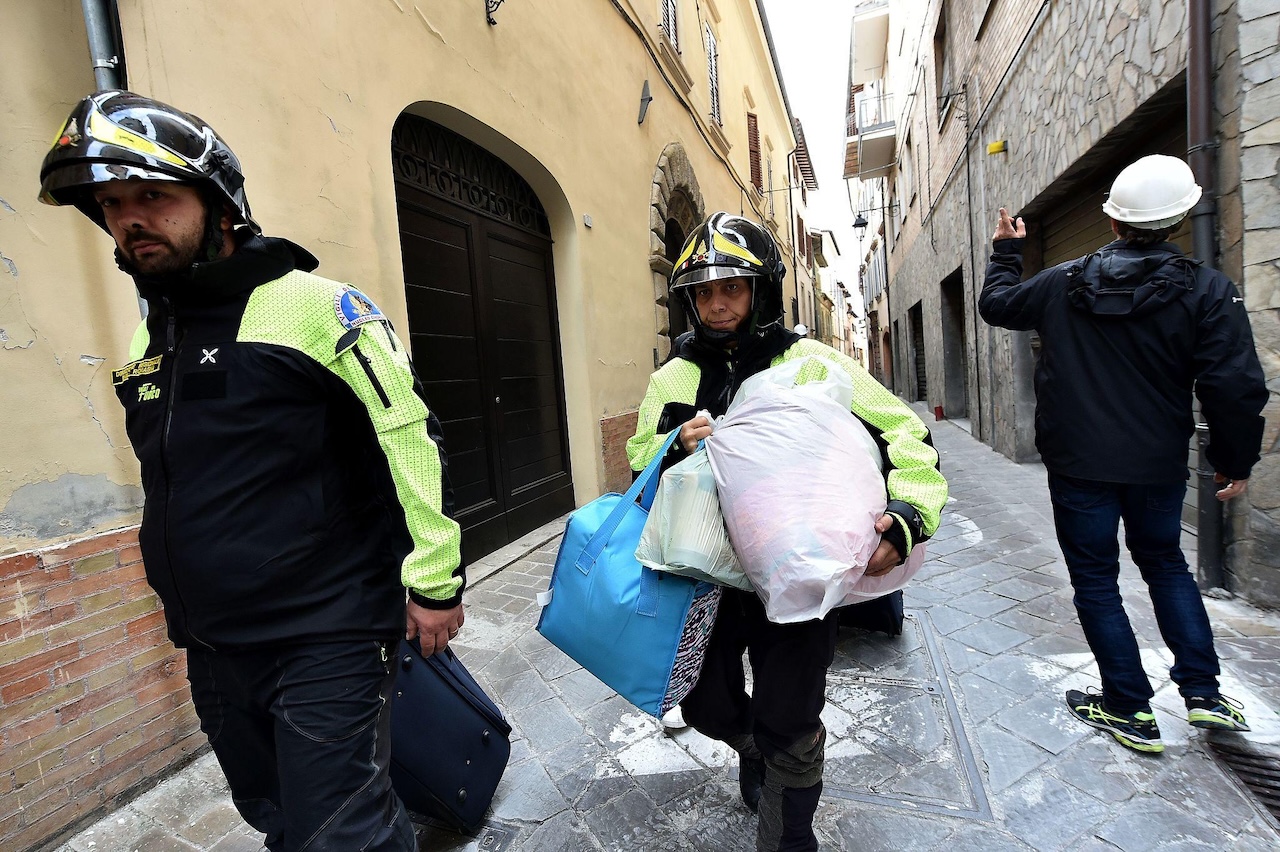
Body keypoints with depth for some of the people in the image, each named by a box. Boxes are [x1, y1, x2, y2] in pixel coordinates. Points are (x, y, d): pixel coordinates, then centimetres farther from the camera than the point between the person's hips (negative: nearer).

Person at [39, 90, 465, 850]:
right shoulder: (143, 347, 10)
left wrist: (434, 580, -16)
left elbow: (412, 437, -17)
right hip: (213, 647, 8)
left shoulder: (312, 306, -13)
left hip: (326, 640, -8)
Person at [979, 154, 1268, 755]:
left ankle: (1129, 710, 16)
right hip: (1158, 464, 2)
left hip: (1079, 463, -1)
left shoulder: (1062, 283, -4)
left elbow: (995, 304, 13)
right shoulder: (1206, 290, -7)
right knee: (1165, 563, 24)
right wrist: (1234, 461, 3)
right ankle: (1202, 692, 25)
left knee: (1095, 579, 9)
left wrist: (1005, 251, 30)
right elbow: (1235, 388, -10)